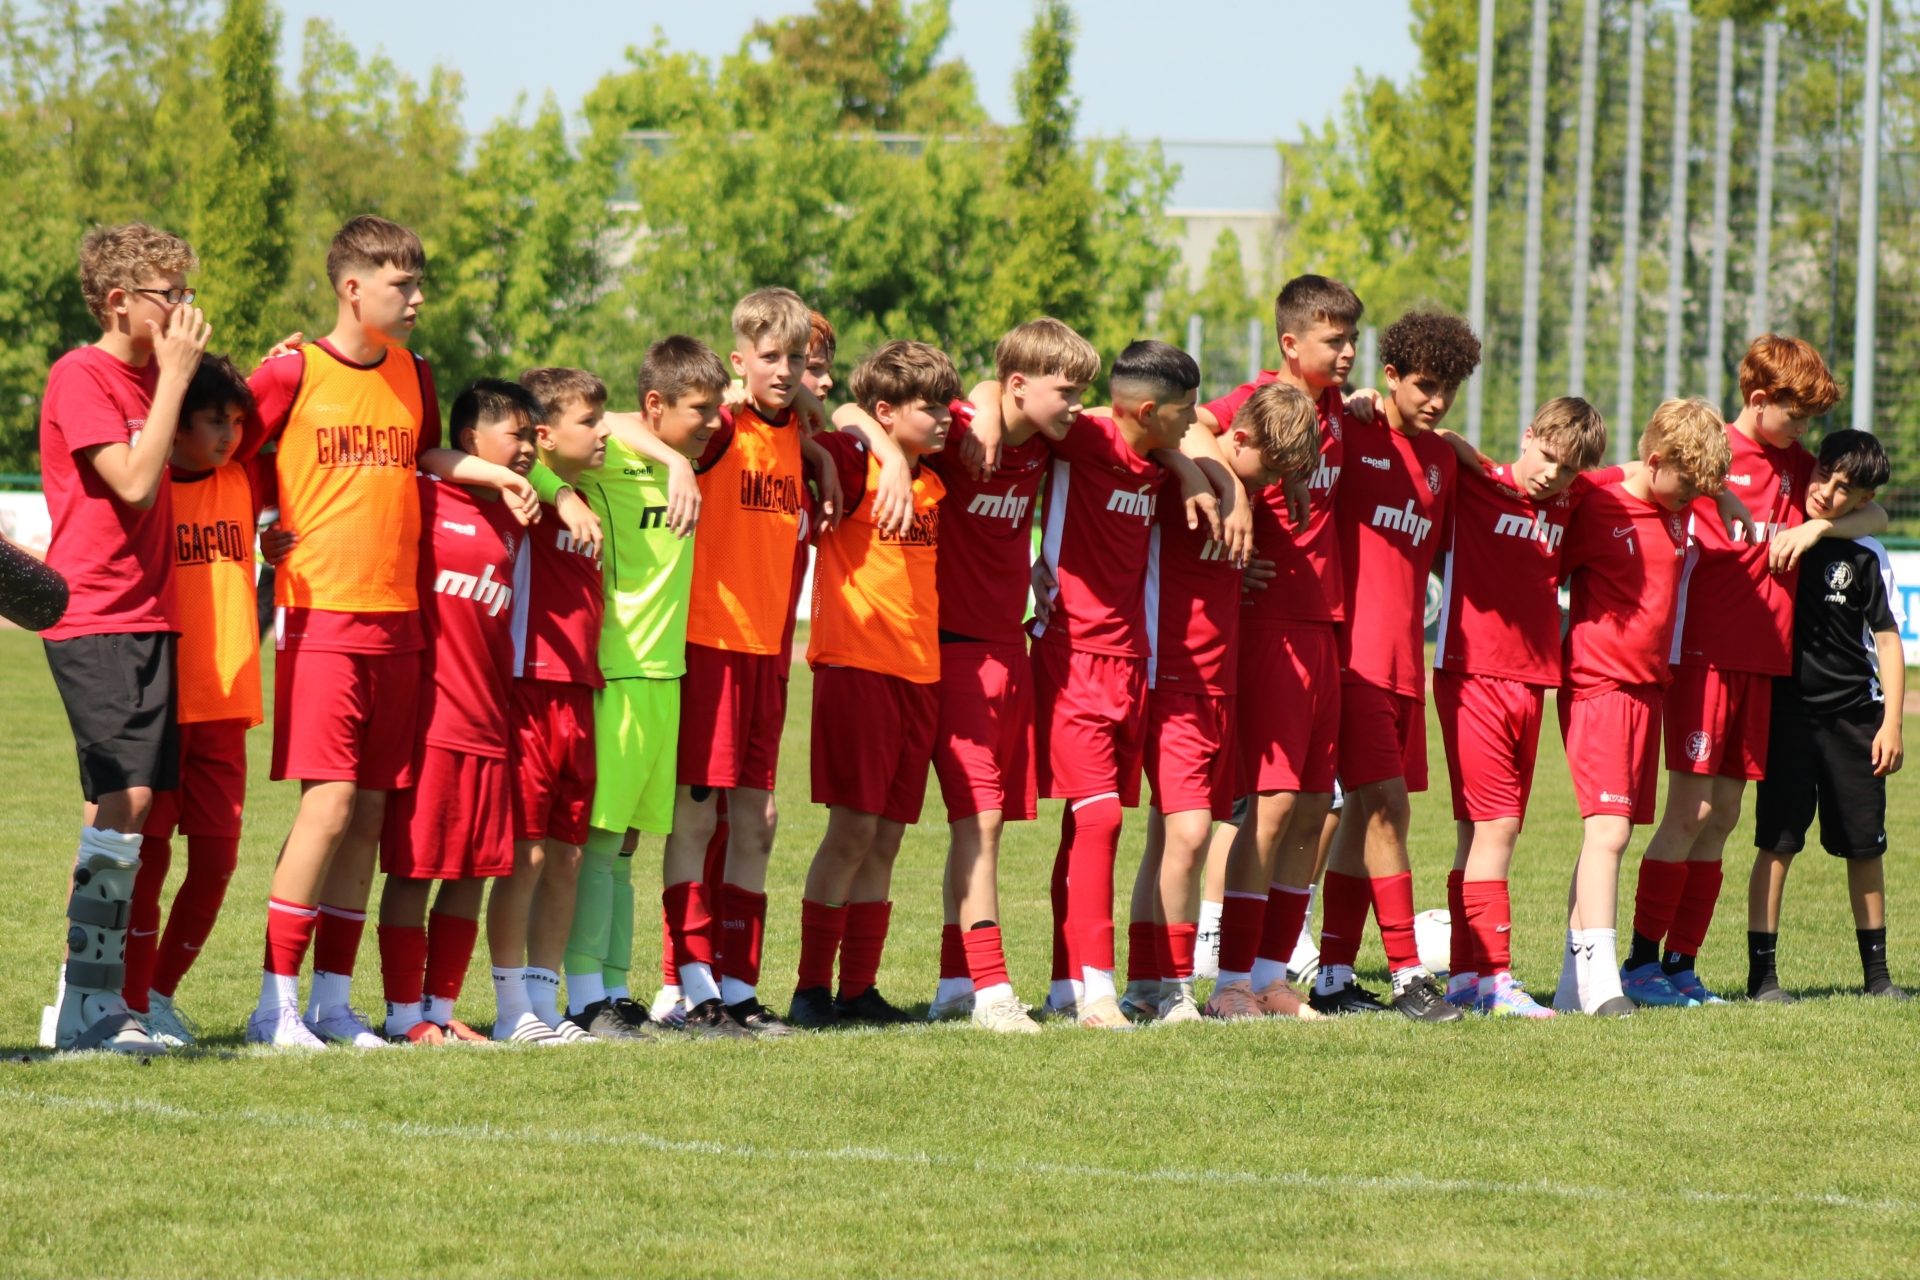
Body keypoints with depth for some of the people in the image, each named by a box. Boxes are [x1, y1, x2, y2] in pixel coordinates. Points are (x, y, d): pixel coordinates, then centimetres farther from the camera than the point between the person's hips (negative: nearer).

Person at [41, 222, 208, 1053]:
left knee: (123, 812, 7)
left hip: (148, 617, 9)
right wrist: (176, 375, -12)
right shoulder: (80, 378, -9)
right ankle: (90, 1006, -16)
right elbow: (134, 481, -17)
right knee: (127, 798, -17)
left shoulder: (147, 378, 17)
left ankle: (92, 1006, 9)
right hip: (96, 618, -9)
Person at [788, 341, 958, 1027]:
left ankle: (859, 989, 11)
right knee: (852, 829, -8)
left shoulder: (933, 483, 14)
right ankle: (812, 988, -4)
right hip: (856, 666, -7)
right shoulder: (853, 465, -6)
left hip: (919, 674, 7)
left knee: (884, 841, 7)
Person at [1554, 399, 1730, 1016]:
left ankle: (1574, 983, 12)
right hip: (1598, 686, -8)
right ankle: (1599, 980, -22)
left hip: (1649, 686, 8)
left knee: (1610, 831, 8)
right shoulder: (1595, 507, -12)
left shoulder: (1677, 510, 9)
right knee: (1609, 827, -17)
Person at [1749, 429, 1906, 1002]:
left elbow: (1887, 639, 3)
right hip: (1786, 711, -1)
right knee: (1777, 842, -6)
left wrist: (1891, 723, -2)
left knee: (1865, 846, 6)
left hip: (1853, 717, 1)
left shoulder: (1865, 557, 2)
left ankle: (1876, 970, 18)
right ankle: (1761, 971, -2)